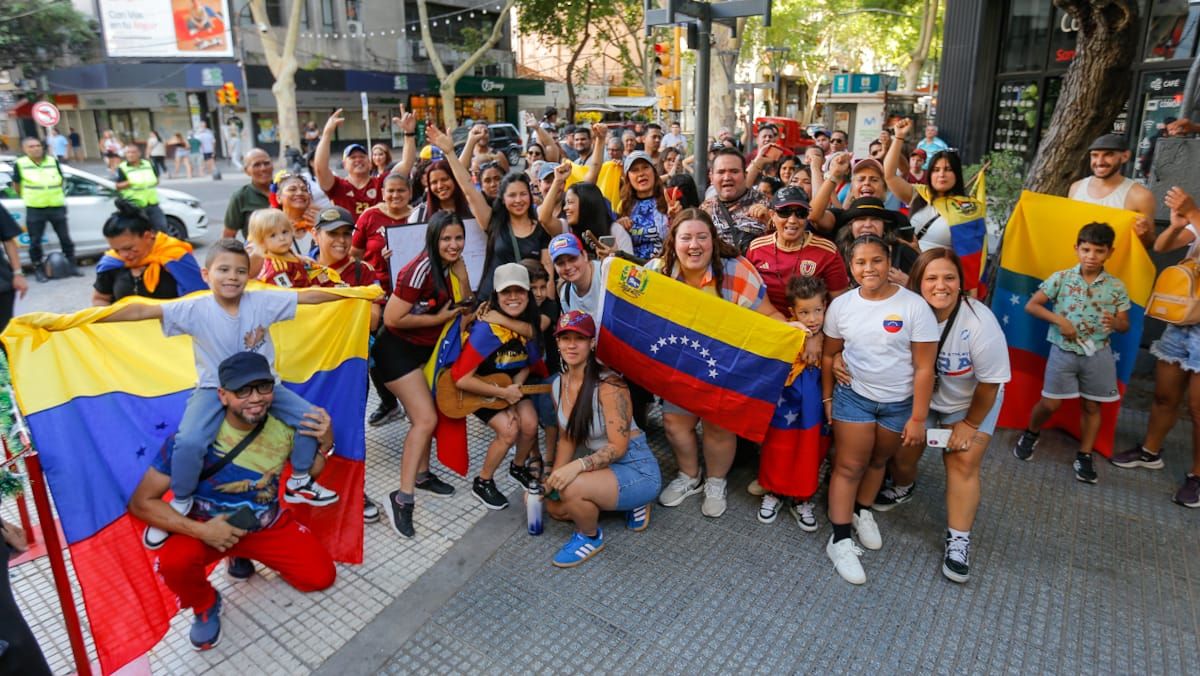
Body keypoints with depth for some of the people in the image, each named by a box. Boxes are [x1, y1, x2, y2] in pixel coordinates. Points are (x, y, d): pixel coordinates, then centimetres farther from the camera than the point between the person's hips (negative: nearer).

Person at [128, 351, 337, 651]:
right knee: (174, 561, -34)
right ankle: (206, 606, 3)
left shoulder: (285, 426, -17)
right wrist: (200, 530, -32)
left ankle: (244, 555, 20)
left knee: (321, 577, -7)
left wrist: (324, 443, -23)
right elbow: (141, 502, -20)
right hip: (207, 526, -3)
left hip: (268, 523, 3)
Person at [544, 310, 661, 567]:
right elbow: (567, 438, 8)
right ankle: (628, 504, 18)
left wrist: (578, 466, -37)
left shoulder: (608, 384, -23)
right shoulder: (559, 385, 0)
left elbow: (618, 447, -24)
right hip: (602, 467, 9)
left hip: (637, 469, -9)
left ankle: (590, 537, 3)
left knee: (571, 489, -30)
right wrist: (551, 482, -2)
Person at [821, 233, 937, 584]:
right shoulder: (841, 305, -5)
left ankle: (863, 512, 41)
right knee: (849, 465, 0)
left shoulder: (914, 306, -14)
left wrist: (918, 418, -11)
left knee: (878, 460, 17)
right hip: (853, 396, 1)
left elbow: (924, 367, -12)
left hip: (900, 403, 0)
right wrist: (827, 398, 6)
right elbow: (829, 355, 5)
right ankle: (840, 540, 7)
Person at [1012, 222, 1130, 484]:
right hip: (1063, 351, -2)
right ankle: (1031, 434, 30)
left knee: (1091, 406, 11)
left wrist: (1115, 323, -21)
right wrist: (1059, 320, -16)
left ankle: (1084, 456, 24)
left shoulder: (1116, 287, -2)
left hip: (1098, 354, 2)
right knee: (1050, 403, 1)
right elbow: (1031, 305, -5)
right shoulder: (1061, 278, -6)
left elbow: (1125, 325, 3)